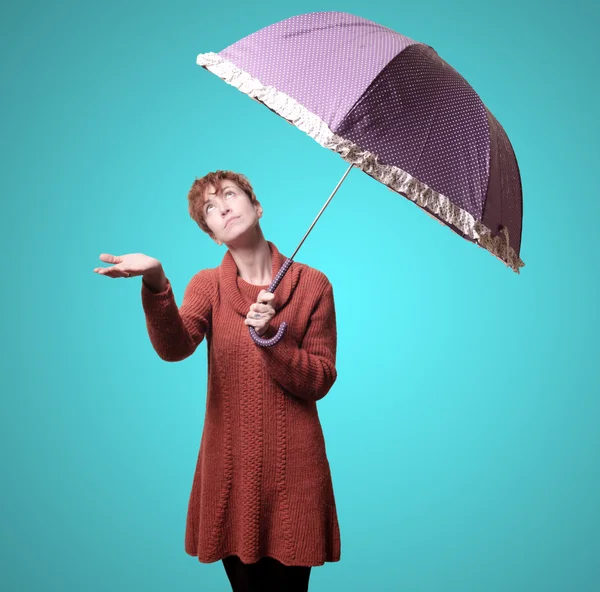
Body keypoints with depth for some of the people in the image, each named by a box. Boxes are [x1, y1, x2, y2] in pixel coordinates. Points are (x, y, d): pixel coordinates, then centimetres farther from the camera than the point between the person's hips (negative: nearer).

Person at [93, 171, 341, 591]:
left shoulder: (312, 284, -3)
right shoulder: (208, 284, 1)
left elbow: (321, 381, -5)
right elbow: (174, 347, -19)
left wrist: (270, 336, -20)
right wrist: (156, 283, -37)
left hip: (294, 467, -1)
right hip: (230, 466, 1)